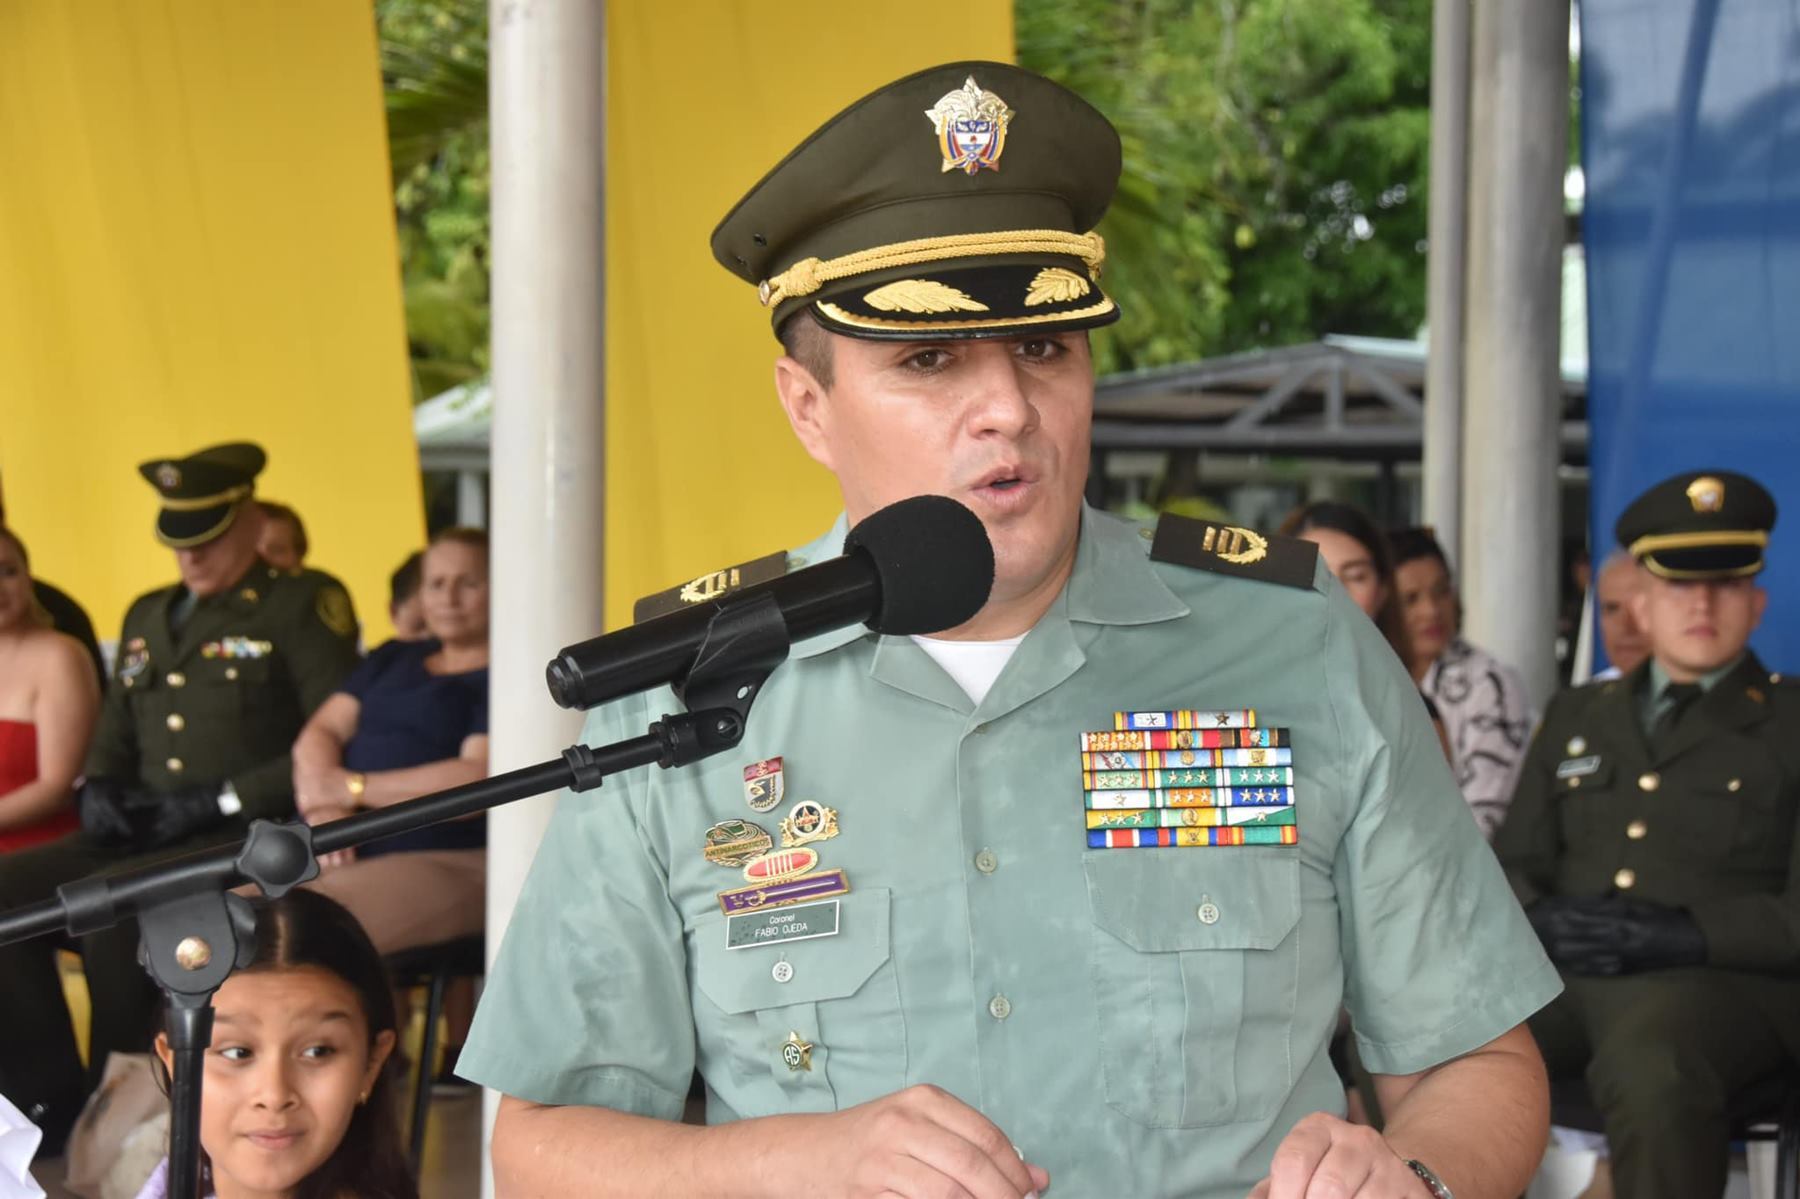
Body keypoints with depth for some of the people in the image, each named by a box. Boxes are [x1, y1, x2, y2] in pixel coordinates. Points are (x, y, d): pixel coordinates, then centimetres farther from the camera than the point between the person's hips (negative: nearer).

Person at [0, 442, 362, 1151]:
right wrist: (99, 789, 6)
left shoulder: (304, 605, -1)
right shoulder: (146, 617, 22)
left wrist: (222, 799, -17)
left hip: (251, 836, -7)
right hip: (142, 837, 7)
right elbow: (113, 738, 30)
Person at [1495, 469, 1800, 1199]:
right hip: (1559, 970, 4)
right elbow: (1513, 861, 20)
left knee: (1649, 1072, -40)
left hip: (1719, 979, -4)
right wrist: (1536, 919, -4)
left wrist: (1680, 936, -15)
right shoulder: (1577, 716, 25)